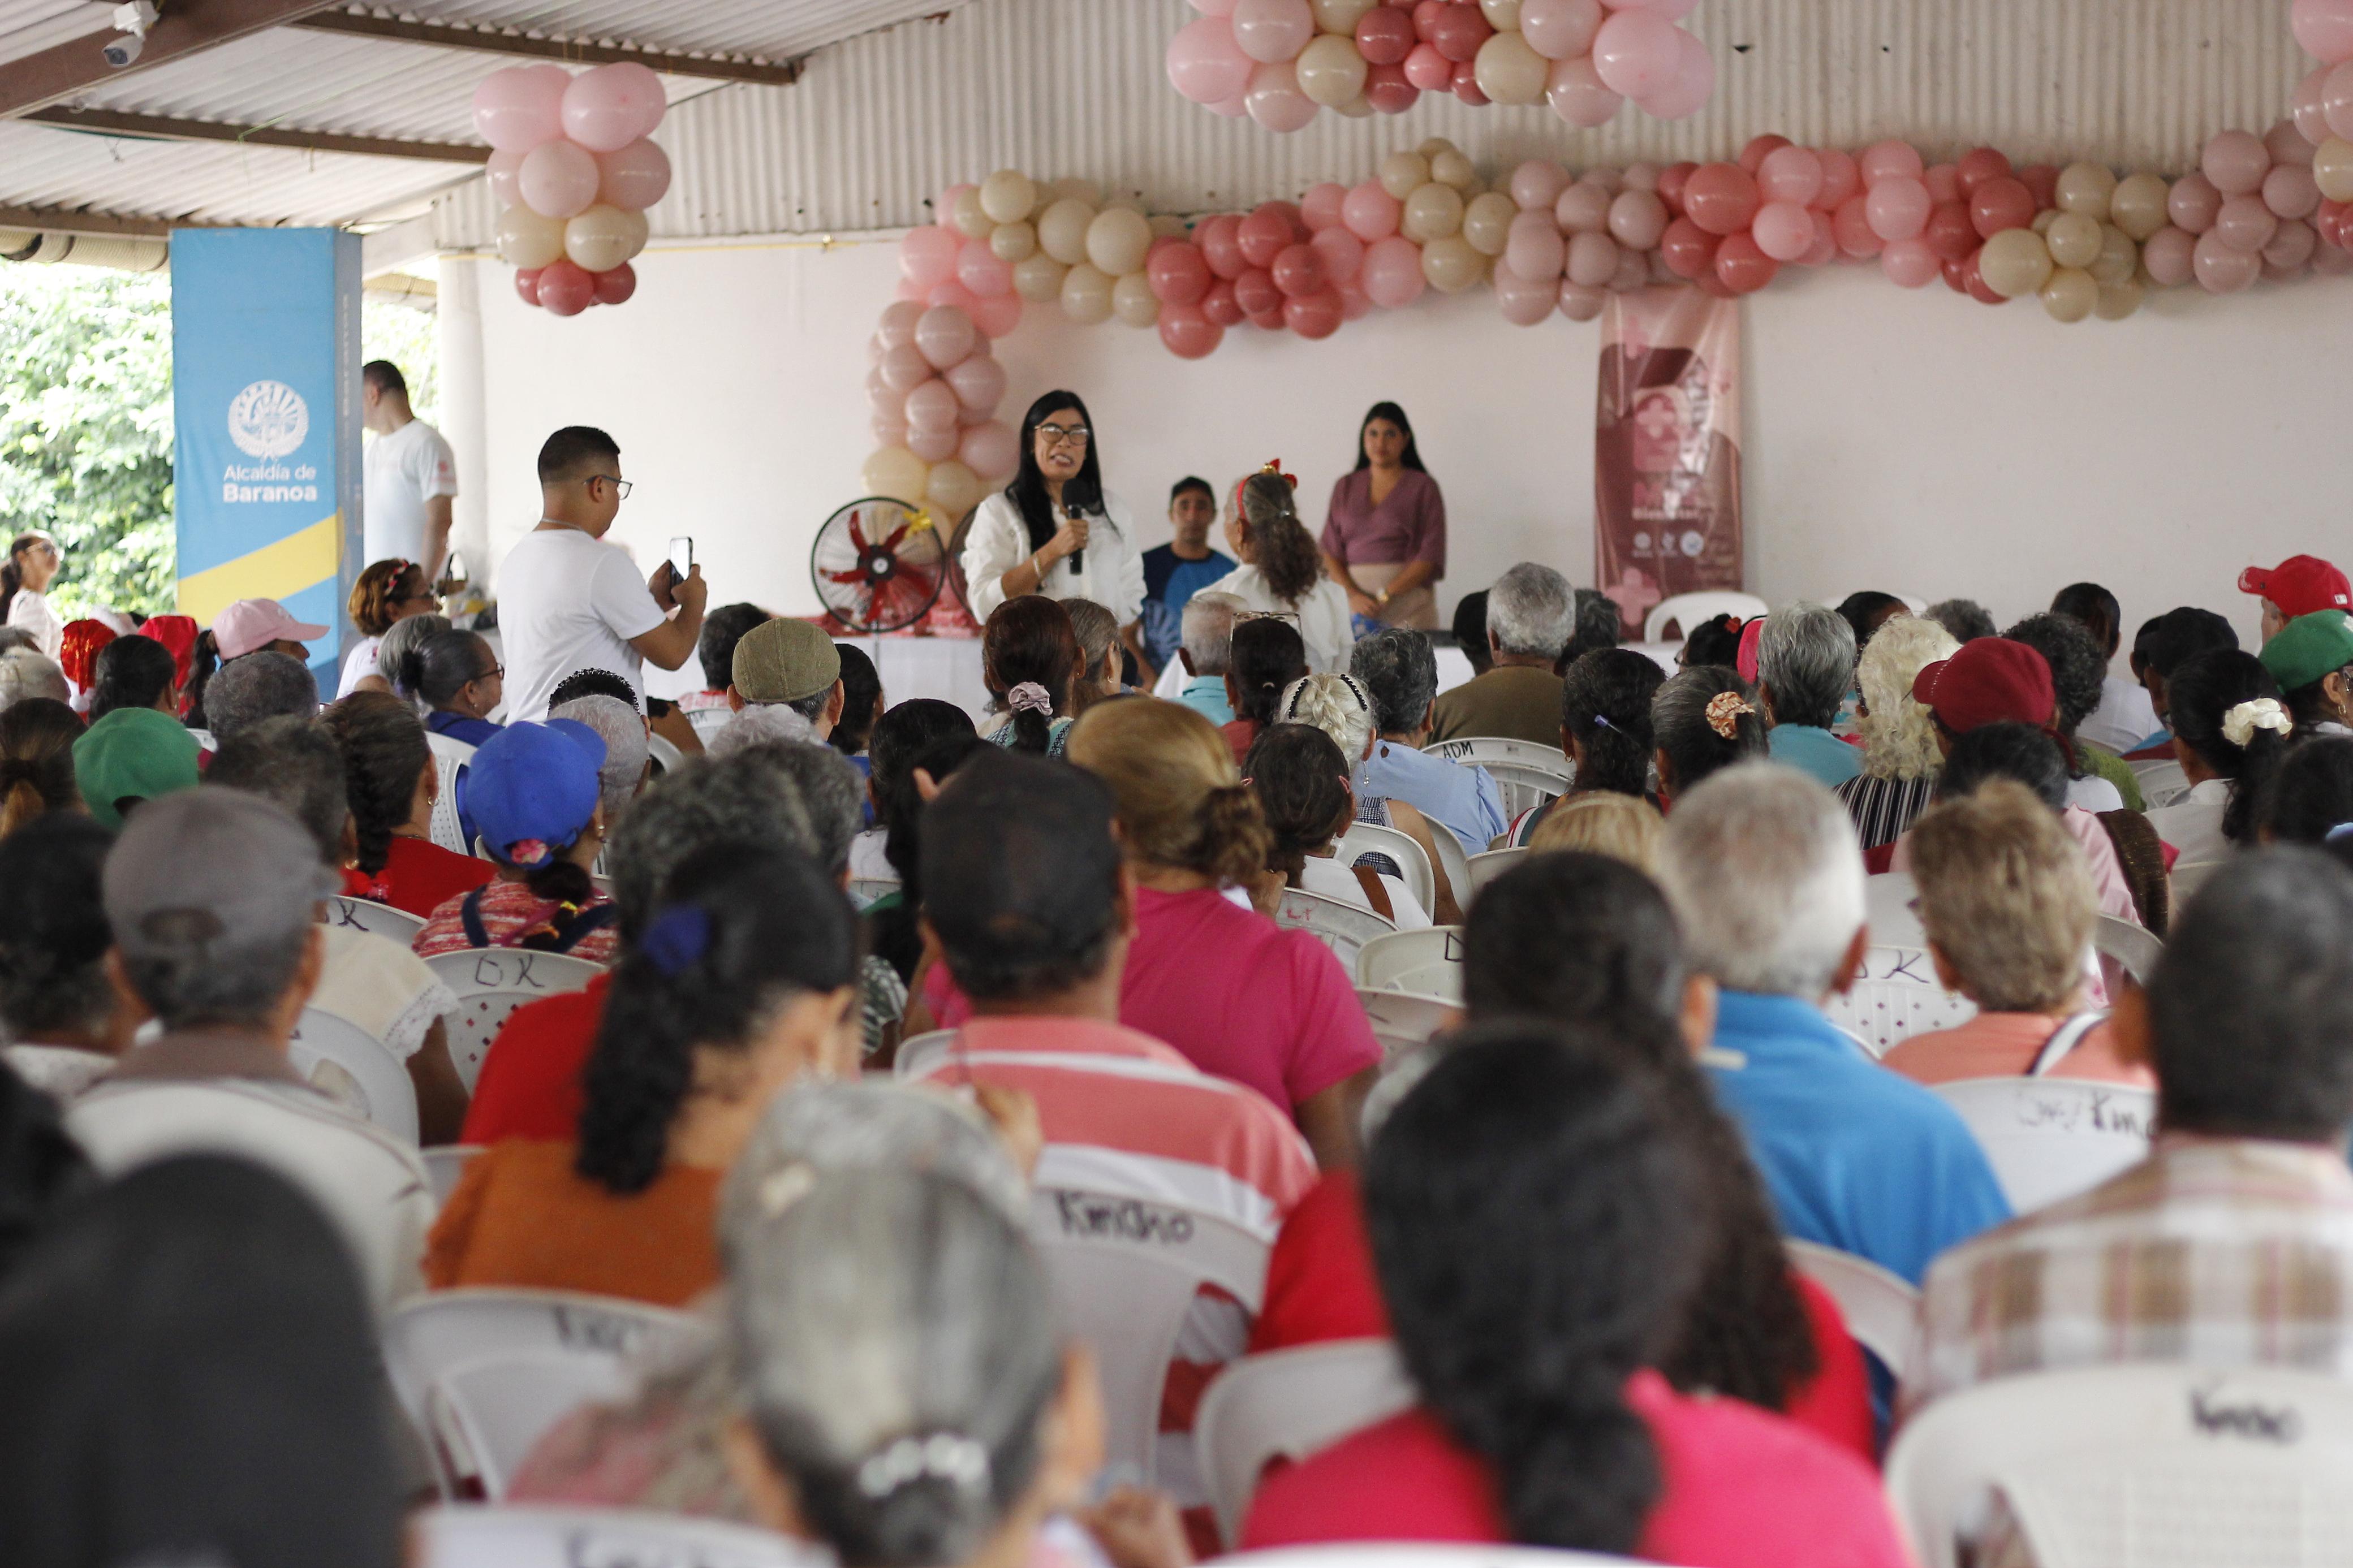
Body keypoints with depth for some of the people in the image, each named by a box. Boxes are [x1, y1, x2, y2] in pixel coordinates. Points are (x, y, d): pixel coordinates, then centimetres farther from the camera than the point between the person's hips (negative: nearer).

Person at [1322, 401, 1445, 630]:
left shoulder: (1424, 488, 4)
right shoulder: (1346, 488, 15)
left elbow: (1430, 557, -4)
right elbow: (1330, 552, 9)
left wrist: (1384, 596, -12)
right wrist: (1353, 595, -8)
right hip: (1355, 607, 3)